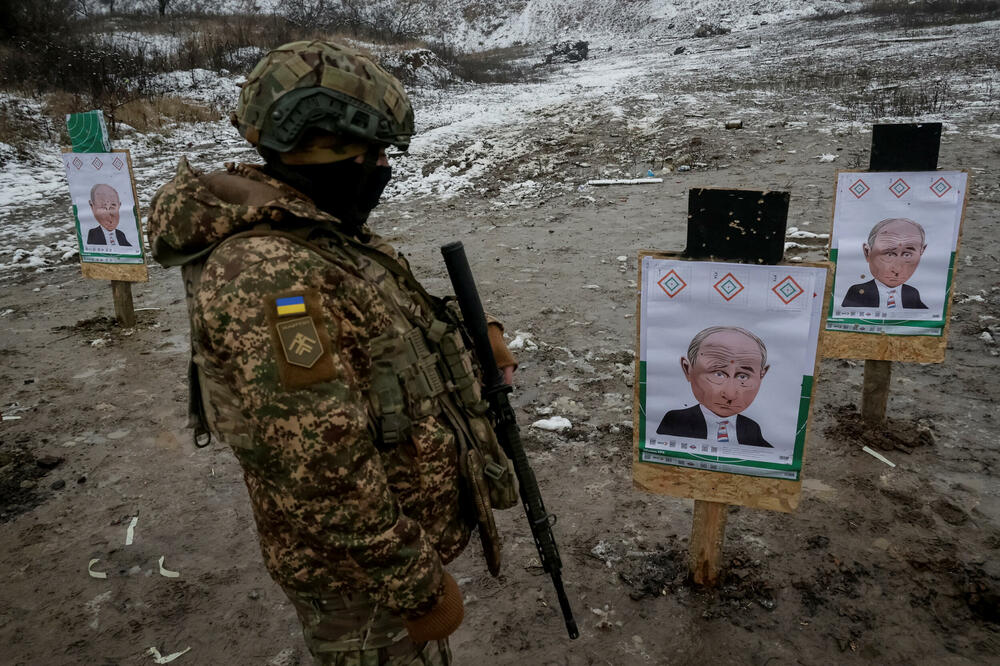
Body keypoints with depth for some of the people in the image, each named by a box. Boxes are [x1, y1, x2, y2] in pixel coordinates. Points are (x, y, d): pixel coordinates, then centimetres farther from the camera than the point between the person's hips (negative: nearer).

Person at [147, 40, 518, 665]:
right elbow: (321, 474, -32)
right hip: (367, 570, -9)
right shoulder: (263, 275, -30)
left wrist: (468, 342, 1)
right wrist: (419, 587, -23)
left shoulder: (325, 238, 2)